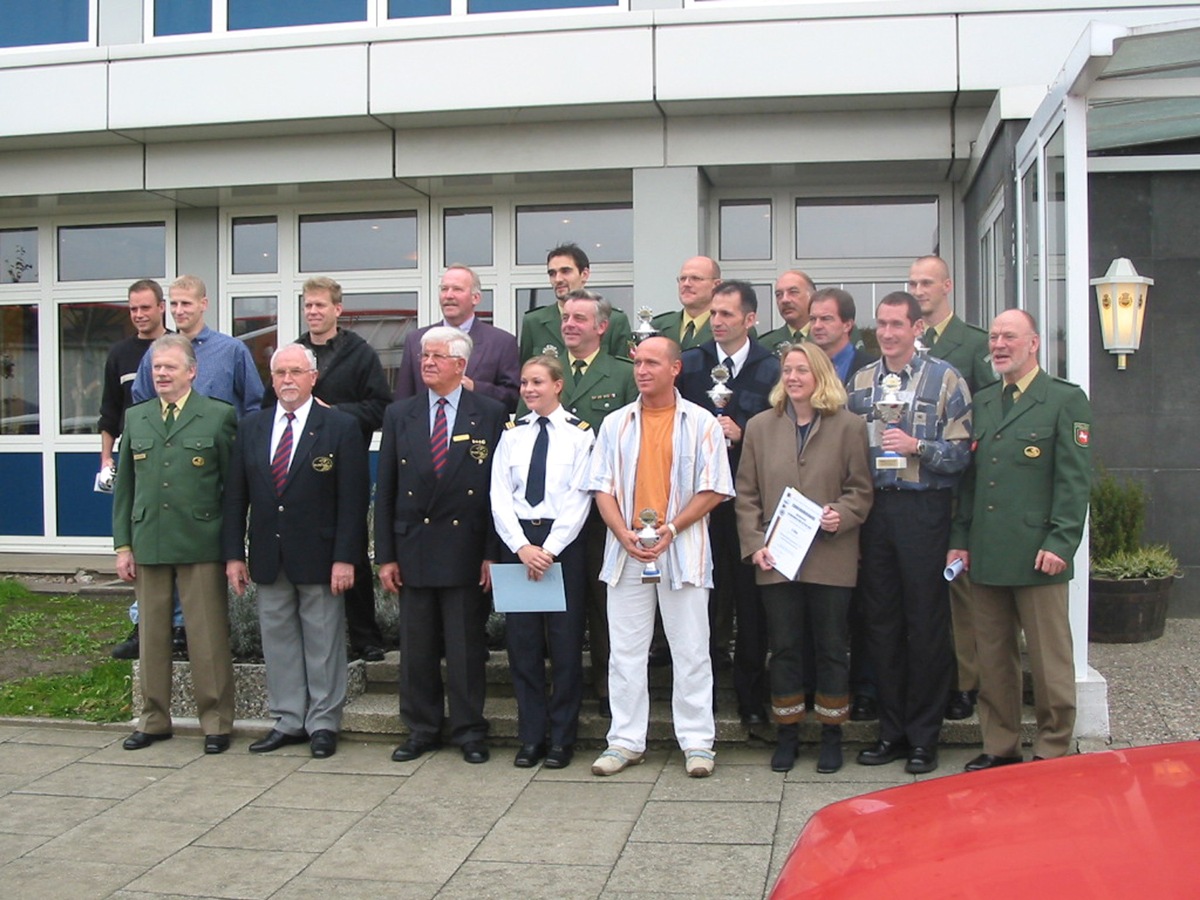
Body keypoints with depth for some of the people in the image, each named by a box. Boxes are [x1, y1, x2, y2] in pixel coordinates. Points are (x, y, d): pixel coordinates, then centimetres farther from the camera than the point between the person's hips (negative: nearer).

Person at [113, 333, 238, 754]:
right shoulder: (136, 418, 13)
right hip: (148, 545, 4)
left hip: (201, 545, -4)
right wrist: (123, 545, 7)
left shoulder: (219, 416, 0)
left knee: (208, 637, 0)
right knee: (152, 635, 10)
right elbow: (124, 486, 14)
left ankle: (216, 722, 11)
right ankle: (154, 719, 23)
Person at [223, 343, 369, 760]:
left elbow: (352, 499, -8)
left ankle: (323, 724, 15)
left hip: (318, 557, -4)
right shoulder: (250, 427, 9)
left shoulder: (341, 427, -4)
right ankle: (288, 722, 22)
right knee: (277, 640, 11)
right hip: (268, 558, 4)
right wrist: (234, 554, 3)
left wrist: (345, 558, -14)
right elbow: (235, 495, 9)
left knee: (323, 643, 4)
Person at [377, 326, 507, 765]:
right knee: (416, 647, 10)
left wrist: (492, 553, -8)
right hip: (412, 549, 3)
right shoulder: (399, 415, 9)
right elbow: (385, 490, 7)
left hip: (464, 550, -3)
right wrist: (385, 555, 2)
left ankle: (469, 732, 17)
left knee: (466, 647, 4)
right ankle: (421, 729, 23)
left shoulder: (489, 415, 0)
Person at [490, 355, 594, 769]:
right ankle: (530, 737, 15)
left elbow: (578, 500, -5)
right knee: (522, 642, 5)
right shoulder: (511, 434, 10)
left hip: (563, 544, -3)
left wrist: (549, 549, -13)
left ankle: (562, 738, 12)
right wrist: (522, 547, -10)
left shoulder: (579, 433, 1)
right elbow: (499, 497, 3)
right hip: (516, 542, 3)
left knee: (565, 642, 1)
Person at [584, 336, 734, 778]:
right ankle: (625, 741, 16)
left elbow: (713, 490, -2)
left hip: (683, 551, -2)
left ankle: (697, 742, 13)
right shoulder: (616, 424, 10)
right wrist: (625, 534, -10)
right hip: (626, 551, 3)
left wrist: (671, 529, -13)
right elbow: (602, 488, 6)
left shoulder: (701, 423, 2)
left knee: (691, 651, 3)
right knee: (625, 651, 7)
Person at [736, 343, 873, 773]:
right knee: (784, 648, 7)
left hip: (831, 558, -1)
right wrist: (754, 544, -3)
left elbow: (862, 490, 4)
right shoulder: (761, 426, 8)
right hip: (776, 559, 2)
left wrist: (841, 515, -15)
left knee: (831, 649, 6)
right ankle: (787, 734, 19)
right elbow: (746, 495, 8)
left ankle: (831, 735, 19)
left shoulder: (849, 426, 2)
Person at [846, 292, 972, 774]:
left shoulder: (945, 379, 1)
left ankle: (923, 737, 13)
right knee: (881, 621, 8)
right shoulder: (860, 381, 12)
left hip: (924, 511, -4)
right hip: (874, 511, 4)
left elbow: (961, 453, -5)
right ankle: (892, 730, 20)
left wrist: (917, 446, -19)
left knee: (926, 622, 1)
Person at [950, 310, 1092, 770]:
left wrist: (1060, 543, -15)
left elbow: (1075, 480, -7)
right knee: (993, 658, 11)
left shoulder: (1066, 400, -1)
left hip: (1037, 555, -5)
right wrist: (960, 539, 10)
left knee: (1049, 662, 2)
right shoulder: (982, 402, 16)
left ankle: (1052, 753, 13)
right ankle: (999, 746, 21)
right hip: (986, 556, 6)